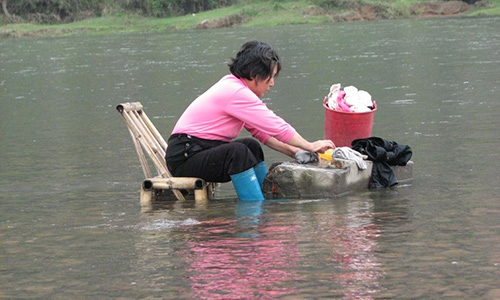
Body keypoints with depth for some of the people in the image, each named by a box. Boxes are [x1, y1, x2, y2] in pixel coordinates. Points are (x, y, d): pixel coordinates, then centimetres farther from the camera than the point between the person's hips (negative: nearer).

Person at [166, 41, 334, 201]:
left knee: (252, 146, 9)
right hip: (184, 158, -10)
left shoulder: (232, 85, 13)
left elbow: (261, 131, 16)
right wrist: (310, 147, -5)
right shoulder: (236, 93, -18)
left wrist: (291, 151, 9)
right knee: (237, 151, -29)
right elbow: (277, 127, -16)